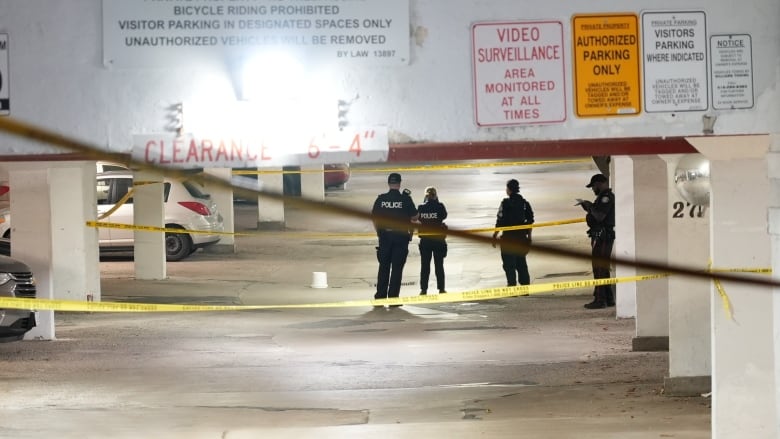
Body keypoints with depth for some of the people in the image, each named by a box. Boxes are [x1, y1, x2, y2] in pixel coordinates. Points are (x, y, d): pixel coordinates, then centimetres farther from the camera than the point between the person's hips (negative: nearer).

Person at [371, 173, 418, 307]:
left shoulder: (381, 199, 0)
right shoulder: (405, 199, -6)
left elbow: (374, 217, 4)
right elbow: (414, 217, -1)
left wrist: (379, 232, 15)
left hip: (384, 236, 2)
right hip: (400, 236, -2)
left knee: (383, 267, 11)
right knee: (397, 268, 2)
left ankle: (380, 296, 11)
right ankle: (393, 298, 1)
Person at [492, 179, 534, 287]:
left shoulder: (506, 203, -14)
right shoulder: (525, 203, 4)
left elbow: (500, 221, -14)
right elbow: (530, 221, 8)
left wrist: (495, 236, -6)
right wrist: (529, 235, 18)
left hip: (508, 237, -6)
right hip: (522, 236, 6)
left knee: (509, 263, 3)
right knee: (521, 262, 16)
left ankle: (512, 284, 3)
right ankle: (525, 285, 18)